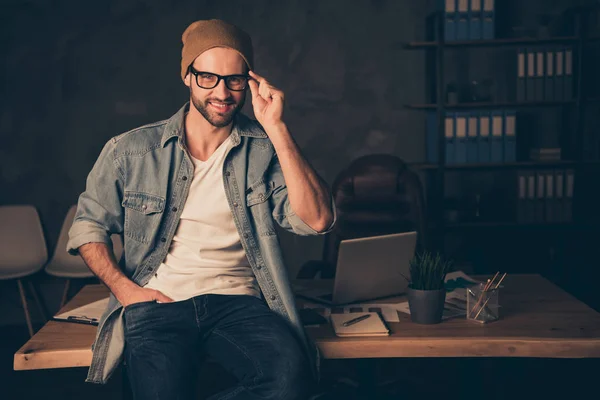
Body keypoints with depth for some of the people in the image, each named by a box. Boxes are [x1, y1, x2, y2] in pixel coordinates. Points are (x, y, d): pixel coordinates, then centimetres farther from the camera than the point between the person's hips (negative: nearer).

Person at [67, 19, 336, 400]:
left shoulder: (264, 150, 5)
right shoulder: (130, 150, 6)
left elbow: (317, 220, -8)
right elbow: (88, 224, 16)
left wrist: (276, 128, -11)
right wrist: (125, 288, -1)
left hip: (239, 301, 2)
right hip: (158, 302, -1)